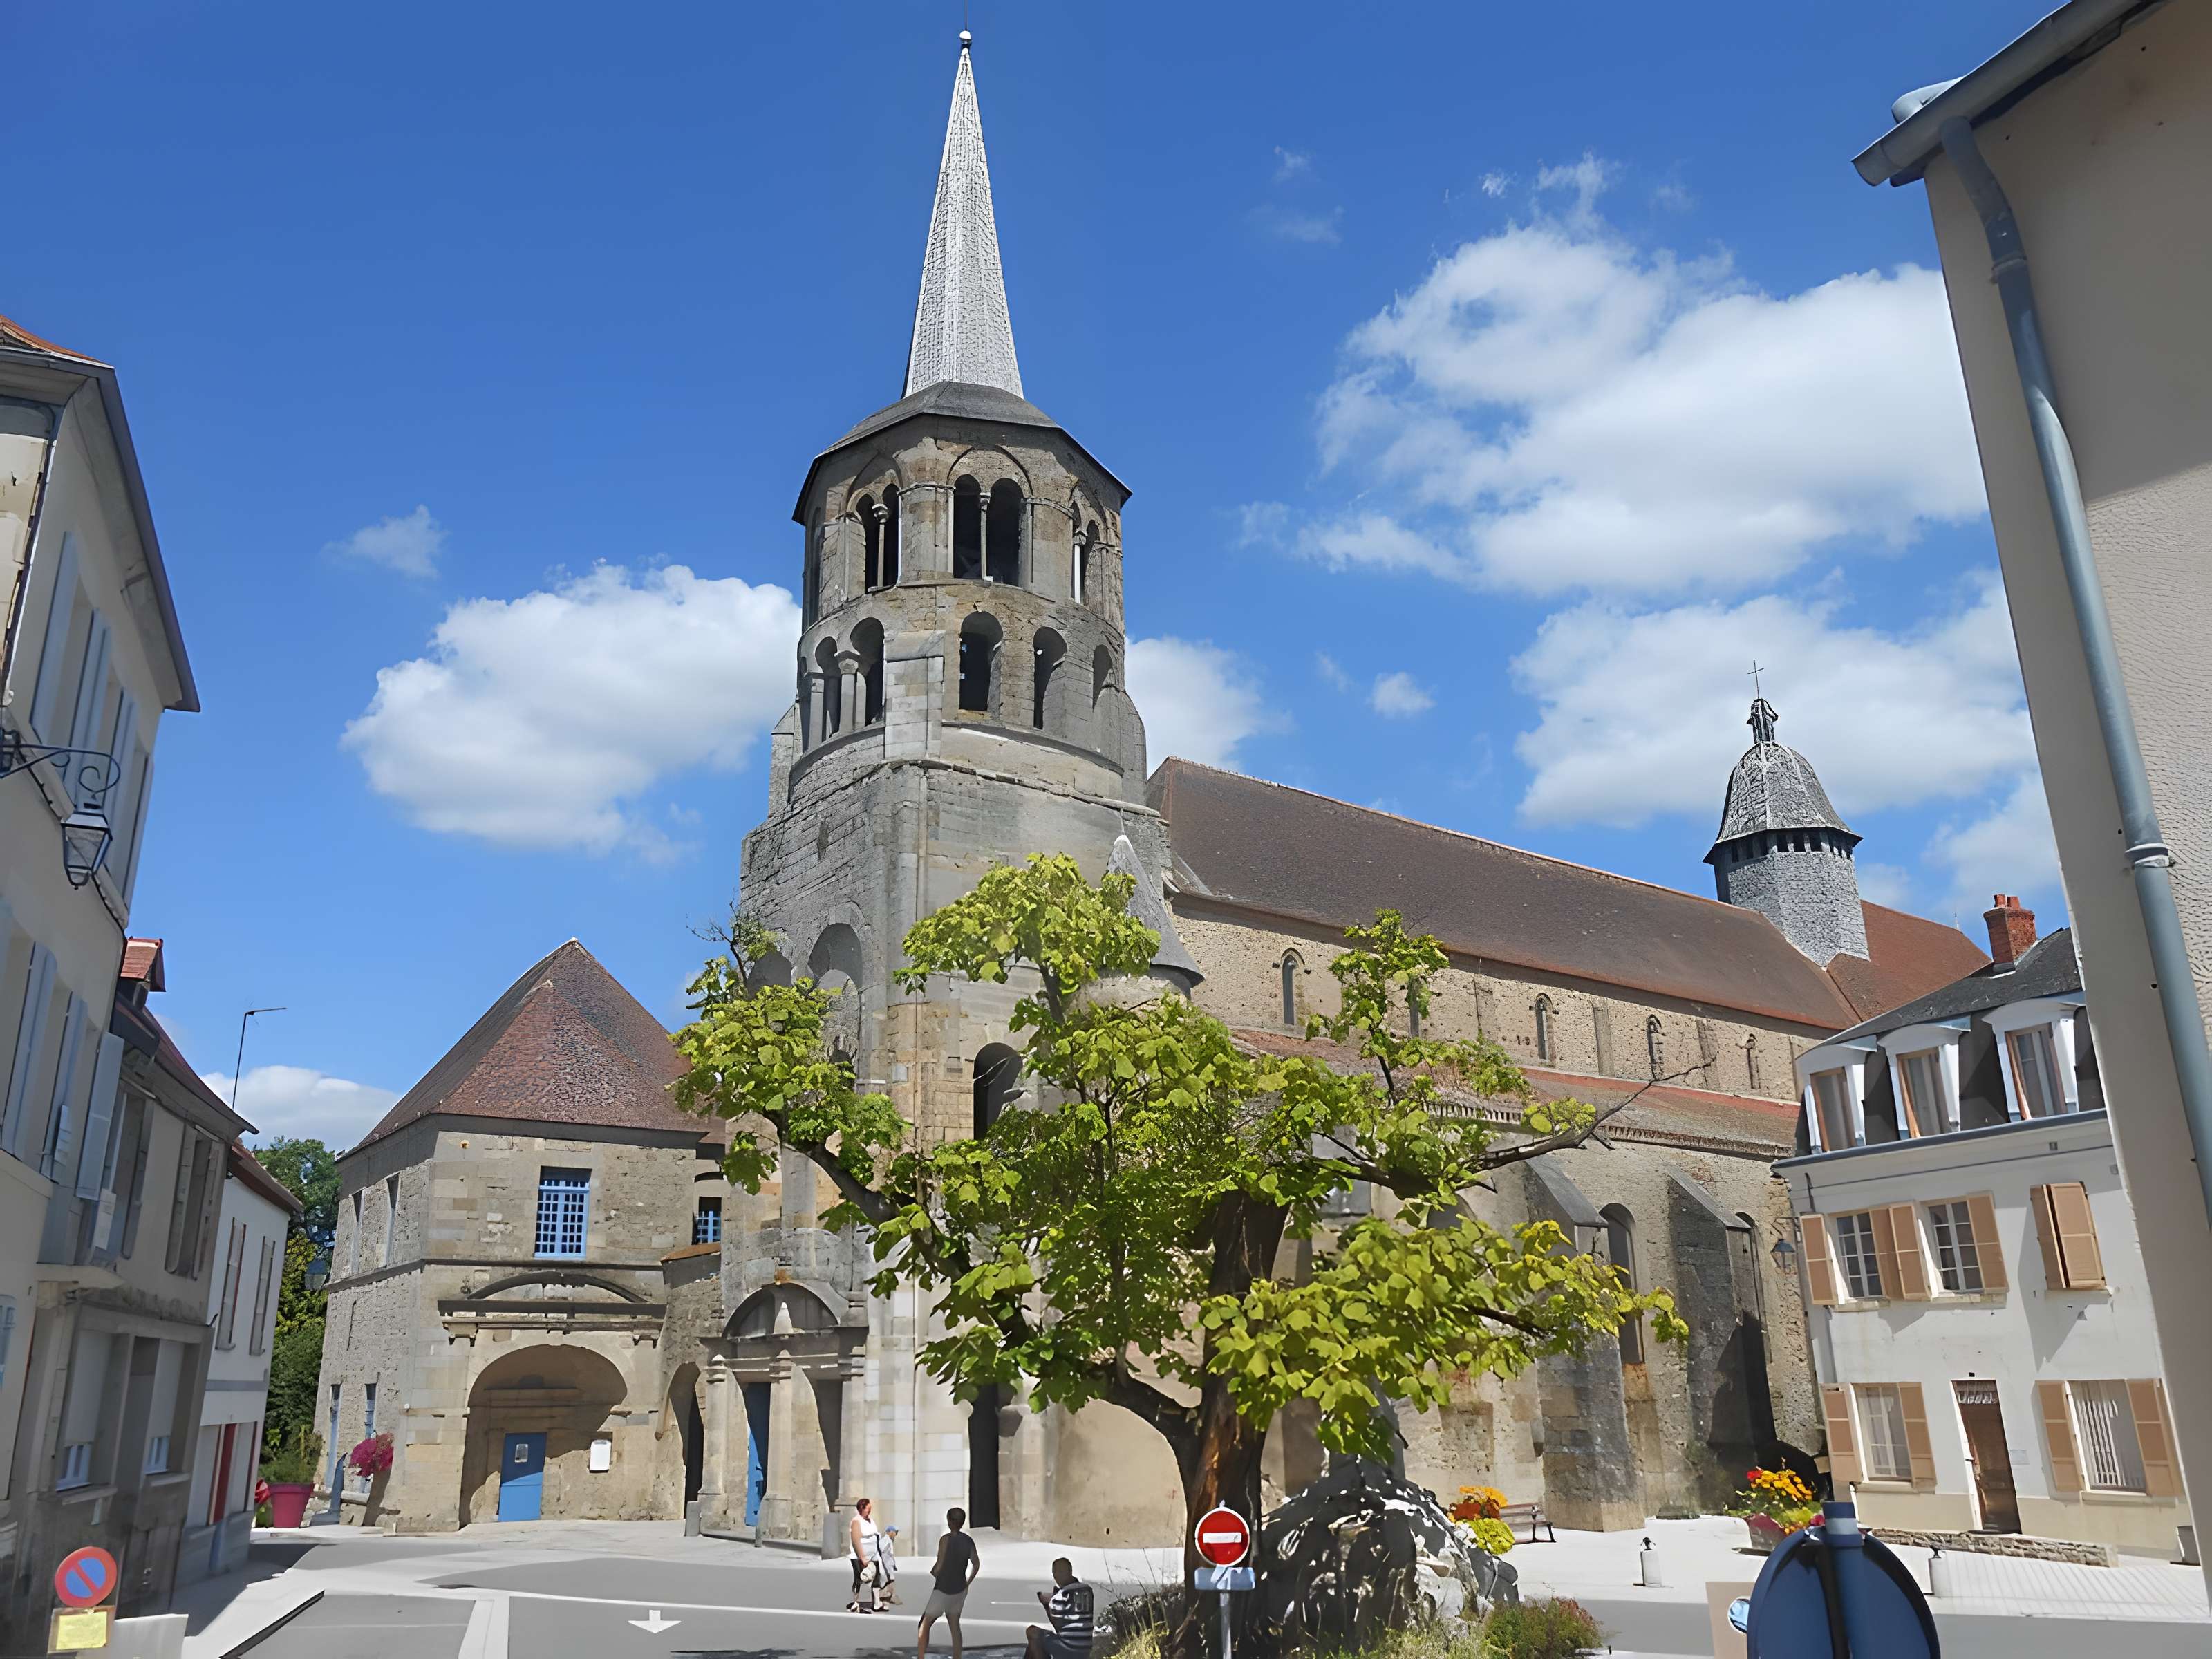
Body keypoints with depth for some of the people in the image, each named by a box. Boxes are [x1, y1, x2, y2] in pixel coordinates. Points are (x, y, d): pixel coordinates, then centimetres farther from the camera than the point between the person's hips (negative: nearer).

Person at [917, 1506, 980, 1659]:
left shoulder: (946, 1539, -19)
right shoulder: (968, 1541, 0)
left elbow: (939, 1566, -19)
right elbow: (976, 1565, 5)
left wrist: (928, 1579, -1)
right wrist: (966, 1584, 15)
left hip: (943, 1590, -6)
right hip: (960, 1590, 6)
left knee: (924, 1626, 4)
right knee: (954, 1626, 16)